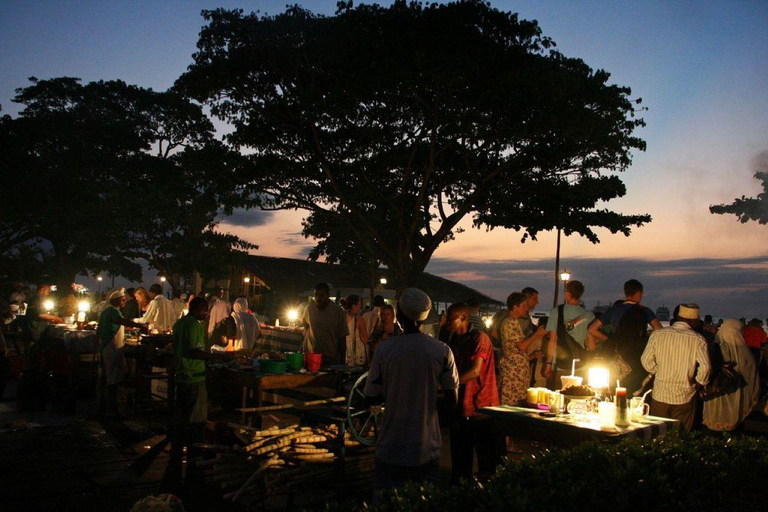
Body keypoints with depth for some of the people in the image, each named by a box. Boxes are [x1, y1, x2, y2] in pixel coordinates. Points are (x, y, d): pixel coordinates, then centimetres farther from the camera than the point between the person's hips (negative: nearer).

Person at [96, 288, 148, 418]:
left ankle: (102, 408, 22)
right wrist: (140, 326, -41)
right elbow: (123, 321, -35)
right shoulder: (113, 311, -14)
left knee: (103, 379, 14)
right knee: (112, 381, -7)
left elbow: (98, 331, 23)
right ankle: (111, 411, -5)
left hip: (103, 348, 10)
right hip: (113, 350, -10)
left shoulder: (105, 312, 17)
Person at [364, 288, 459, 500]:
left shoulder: (384, 349, -10)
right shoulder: (442, 351, -7)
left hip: (391, 449, -1)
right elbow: (453, 401, -4)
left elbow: (372, 398, -3)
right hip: (427, 449, 1)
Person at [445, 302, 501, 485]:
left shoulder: (479, 338, -12)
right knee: (460, 459, 15)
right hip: (461, 407, 7)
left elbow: (474, 371, -20)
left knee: (488, 462, 4)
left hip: (481, 407, -7)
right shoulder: (455, 340, 12)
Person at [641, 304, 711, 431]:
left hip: (660, 394, 1)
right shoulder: (698, 340, -9)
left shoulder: (657, 334, -4)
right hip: (685, 398, -1)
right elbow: (705, 366, -16)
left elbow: (646, 361, -4)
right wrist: (701, 382, 3)